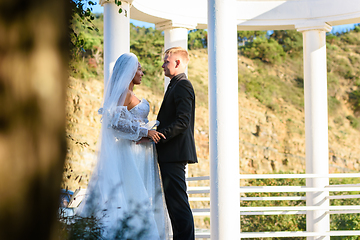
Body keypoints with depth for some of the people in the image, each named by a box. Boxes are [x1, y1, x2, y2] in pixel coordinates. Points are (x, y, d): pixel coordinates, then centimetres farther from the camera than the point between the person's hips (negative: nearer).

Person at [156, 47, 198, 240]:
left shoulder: (182, 86, -11)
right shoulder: (176, 86, 21)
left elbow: (182, 122, -20)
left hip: (175, 153, -11)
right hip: (170, 155, 11)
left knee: (178, 202, -10)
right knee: (173, 202, 11)